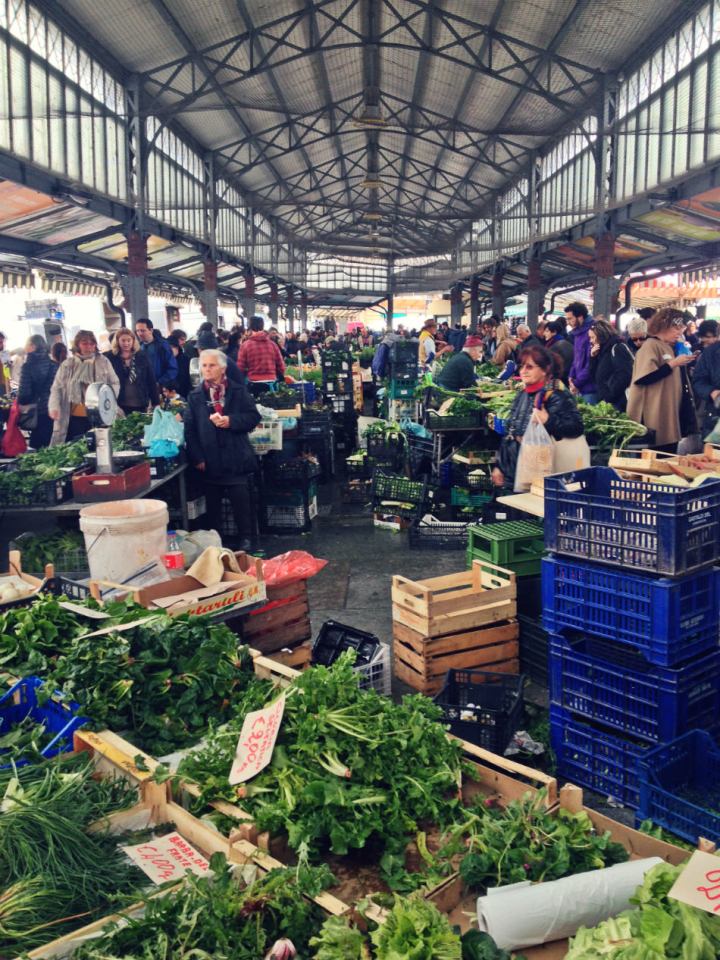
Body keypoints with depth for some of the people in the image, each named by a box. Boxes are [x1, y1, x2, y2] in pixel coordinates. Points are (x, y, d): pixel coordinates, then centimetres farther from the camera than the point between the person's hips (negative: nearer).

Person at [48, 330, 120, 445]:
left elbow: (115, 384, 8)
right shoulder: (67, 365, 6)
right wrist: (54, 407, -11)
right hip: (73, 418, 0)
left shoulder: (103, 362, 6)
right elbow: (56, 388, 5)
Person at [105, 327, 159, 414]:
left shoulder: (142, 356, 5)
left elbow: (151, 381, 5)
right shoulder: (110, 357, 0)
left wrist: (156, 402, 2)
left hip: (140, 405, 2)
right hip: (120, 405, -2)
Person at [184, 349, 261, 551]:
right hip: (209, 461, 1)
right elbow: (190, 430, 2)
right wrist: (197, 457, -7)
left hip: (236, 458, -1)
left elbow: (254, 417, 0)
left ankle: (246, 538, 12)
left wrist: (231, 421, -15)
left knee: (241, 501, 0)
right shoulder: (195, 396, 8)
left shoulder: (238, 391, 6)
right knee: (212, 504, 9)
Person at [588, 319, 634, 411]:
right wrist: (593, 357, 4)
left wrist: (610, 396, -14)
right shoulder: (603, 351, 16)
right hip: (607, 402, 8)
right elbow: (595, 378, 16)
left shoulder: (617, 348, -9)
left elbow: (625, 375, -19)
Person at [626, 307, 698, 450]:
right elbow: (644, 378, -24)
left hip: (670, 413, 10)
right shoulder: (651, 346, -10)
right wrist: (673, 363, -22)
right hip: (656, 417, -10)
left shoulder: (670, 347, 18)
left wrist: (684, 360, 11)